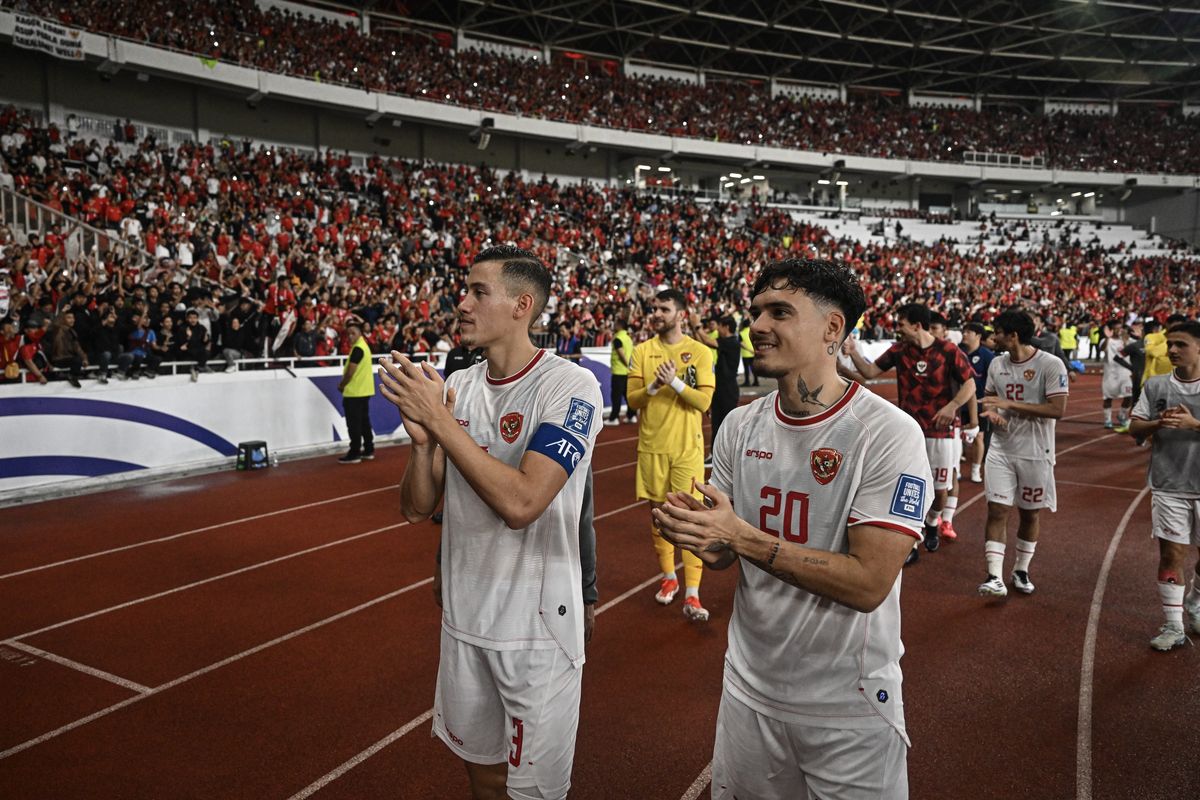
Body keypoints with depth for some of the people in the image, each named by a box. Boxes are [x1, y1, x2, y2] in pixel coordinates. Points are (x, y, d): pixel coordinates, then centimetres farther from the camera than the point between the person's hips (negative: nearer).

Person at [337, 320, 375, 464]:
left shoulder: (357, 349, -18)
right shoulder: (364, 345, 13)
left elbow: (350, 372, -19)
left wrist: (341, 385, -4)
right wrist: (344, 383, 9)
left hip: (354, 392, -10)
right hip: (364, 391, 10)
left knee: (354, 424, -5)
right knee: (364, 422, 14)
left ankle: (354, 454, -2)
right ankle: (368, 450, 19)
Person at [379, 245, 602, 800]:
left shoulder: (570, 386, -17)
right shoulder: (455, 387, 3)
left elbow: (521, 503, -28)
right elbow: (416, 508, 4)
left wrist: (439, 420, -23)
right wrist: (421, 438, -15)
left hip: (537, 626, -6)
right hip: (463, 617, 6)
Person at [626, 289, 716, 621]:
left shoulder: (700, 352, -3)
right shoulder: (642, 351, 4)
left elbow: (704, 401, -10)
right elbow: (632, 400, -1)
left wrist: (675, 382, -22)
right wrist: (654, 386, -19)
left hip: (687, 448, -3)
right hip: (652, 446, 3)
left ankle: (692, 594, -1)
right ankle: (668, 577, 31)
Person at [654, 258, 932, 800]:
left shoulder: (887, 433, -18)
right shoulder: (740, 425, 0)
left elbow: (869, 583, -23)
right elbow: (726, 556, 7)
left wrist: (743, 538, -26)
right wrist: (698, 535, -16)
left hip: (849, 708, -5)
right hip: (749, 688, 5)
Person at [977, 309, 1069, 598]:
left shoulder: (1051, 365, -13)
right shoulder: (997, 364, 4)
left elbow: (1058, 409, -20)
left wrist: (1010, 404, -22)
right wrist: (991, 412, -7)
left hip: (1035, 453, -3)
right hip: (1001, 450, 4)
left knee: (1030, 514, 11)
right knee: (997, 511, -5)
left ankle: (1021, 571, 28)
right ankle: (995, 577, -4)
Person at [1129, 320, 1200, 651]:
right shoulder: (1156, 385, 3)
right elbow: (1135, 427, 2)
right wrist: (1159, 423, -17)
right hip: (1169, 487, 0)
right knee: (1171, 555, 0)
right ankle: (1173, 627, 11)